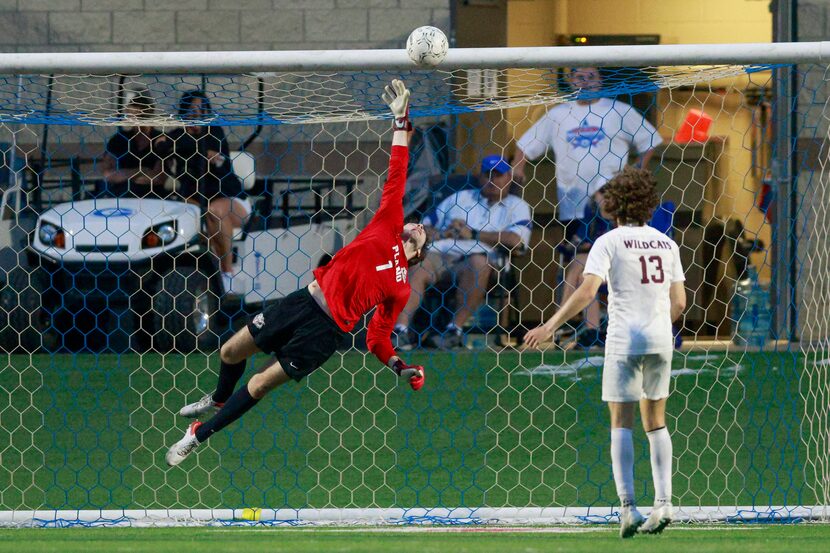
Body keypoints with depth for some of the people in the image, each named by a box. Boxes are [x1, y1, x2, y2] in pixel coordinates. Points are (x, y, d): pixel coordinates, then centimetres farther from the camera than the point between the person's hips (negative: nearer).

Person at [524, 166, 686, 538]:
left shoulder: (609, 243, -4)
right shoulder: (666, 243, 10)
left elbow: (587, 291, -16)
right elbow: (679, 302, 11)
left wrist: (550, 326, -13)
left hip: (624, 340, -4)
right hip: (660, 340, 4)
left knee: (621, 423, -1)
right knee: (656, 422, 14)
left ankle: (628, 508, -10)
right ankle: (663, 503, 5)